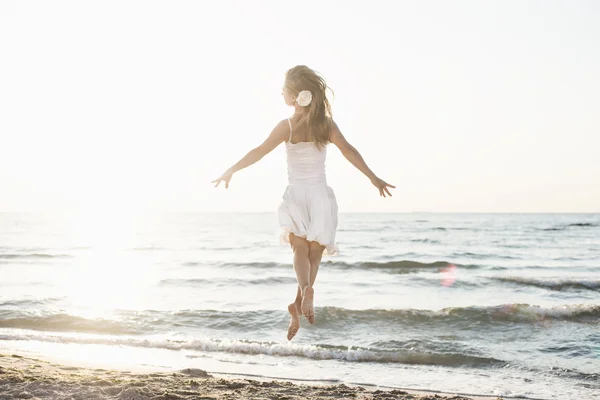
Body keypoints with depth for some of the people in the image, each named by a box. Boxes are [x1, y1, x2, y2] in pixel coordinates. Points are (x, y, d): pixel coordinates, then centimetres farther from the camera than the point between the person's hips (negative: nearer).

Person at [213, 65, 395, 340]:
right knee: (314, 253, 8)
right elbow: (348, 151, -9)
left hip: (296, 195, -1)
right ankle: (299, 304, -6)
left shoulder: (287, 126, -7)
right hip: (321, 195, 1)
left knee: (300, 250, 6)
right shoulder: (326, 124, -2)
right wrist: (373, 178, -5)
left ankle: (306, 288, -23)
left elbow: (259, 152, -10)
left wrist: (230, 172, -2)